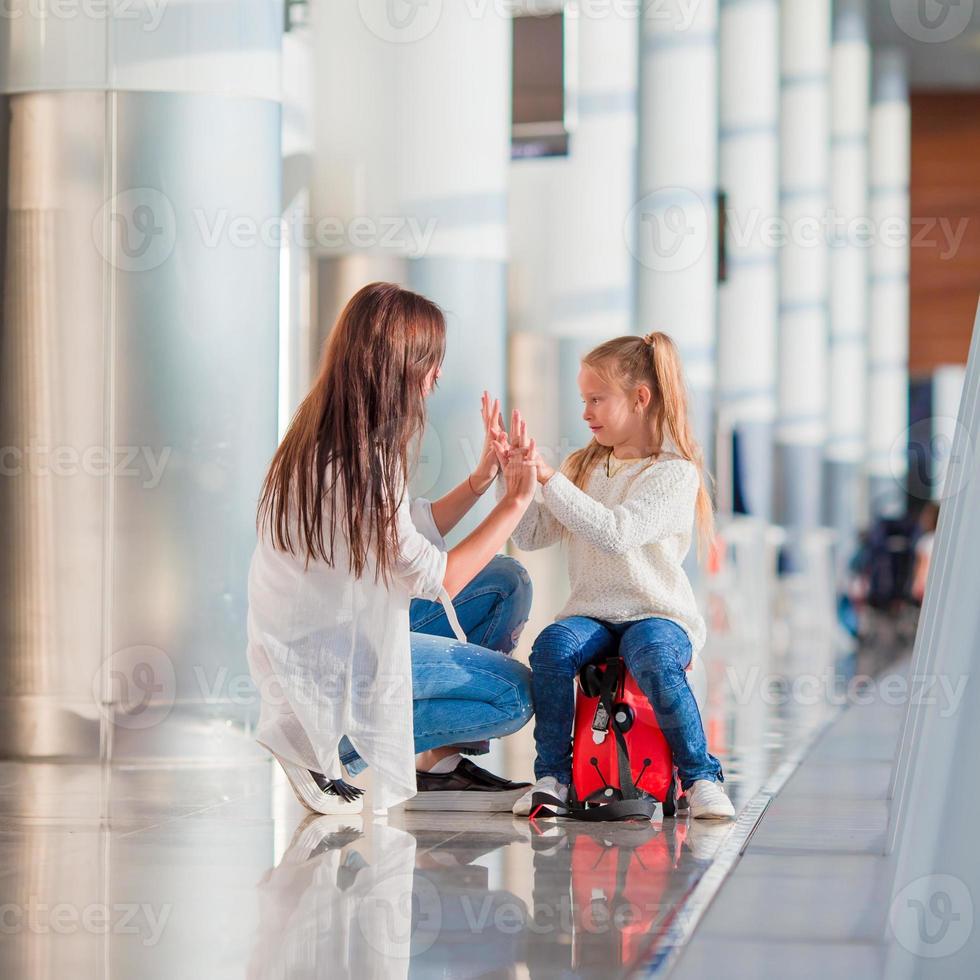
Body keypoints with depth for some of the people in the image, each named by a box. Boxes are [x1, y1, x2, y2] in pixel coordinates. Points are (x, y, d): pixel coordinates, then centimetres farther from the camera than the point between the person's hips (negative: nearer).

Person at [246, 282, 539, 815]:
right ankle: (327, 747, -3)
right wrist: (514, 502, -10)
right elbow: (436, 578, -19)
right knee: (516, 693, -9)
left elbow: (408, 536, 6)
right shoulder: (351, 463, -28)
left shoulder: (335, 439, 2)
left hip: (351, 622, 10)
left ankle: (440, 764, 11)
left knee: (506, 583, 9)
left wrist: (482, 476, 5)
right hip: (322, 659, -10)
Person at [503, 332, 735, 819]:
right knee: (551, 647, -28)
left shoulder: (676, 472, -6)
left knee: (657, 664, -36)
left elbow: (616, 533, -22)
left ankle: (701, 776, -18)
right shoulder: (582, 465, 14)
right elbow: (531, 536, 9)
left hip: (658, 613, -4)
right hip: (591, 612, 4)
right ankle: (553, 775, -18)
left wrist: (550, 481, -22)